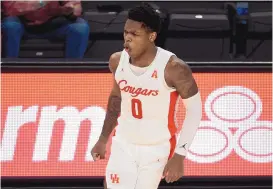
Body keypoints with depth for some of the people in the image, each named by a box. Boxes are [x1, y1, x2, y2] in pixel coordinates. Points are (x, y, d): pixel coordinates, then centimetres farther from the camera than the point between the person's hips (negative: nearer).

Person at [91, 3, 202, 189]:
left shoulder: (173, 67, -25)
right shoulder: (117, 61, -9)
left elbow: (194, 109, -14)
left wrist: (179, 155, -18)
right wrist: (103, 139, 16)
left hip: (157, 149, -3)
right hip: (123, 145, 4)